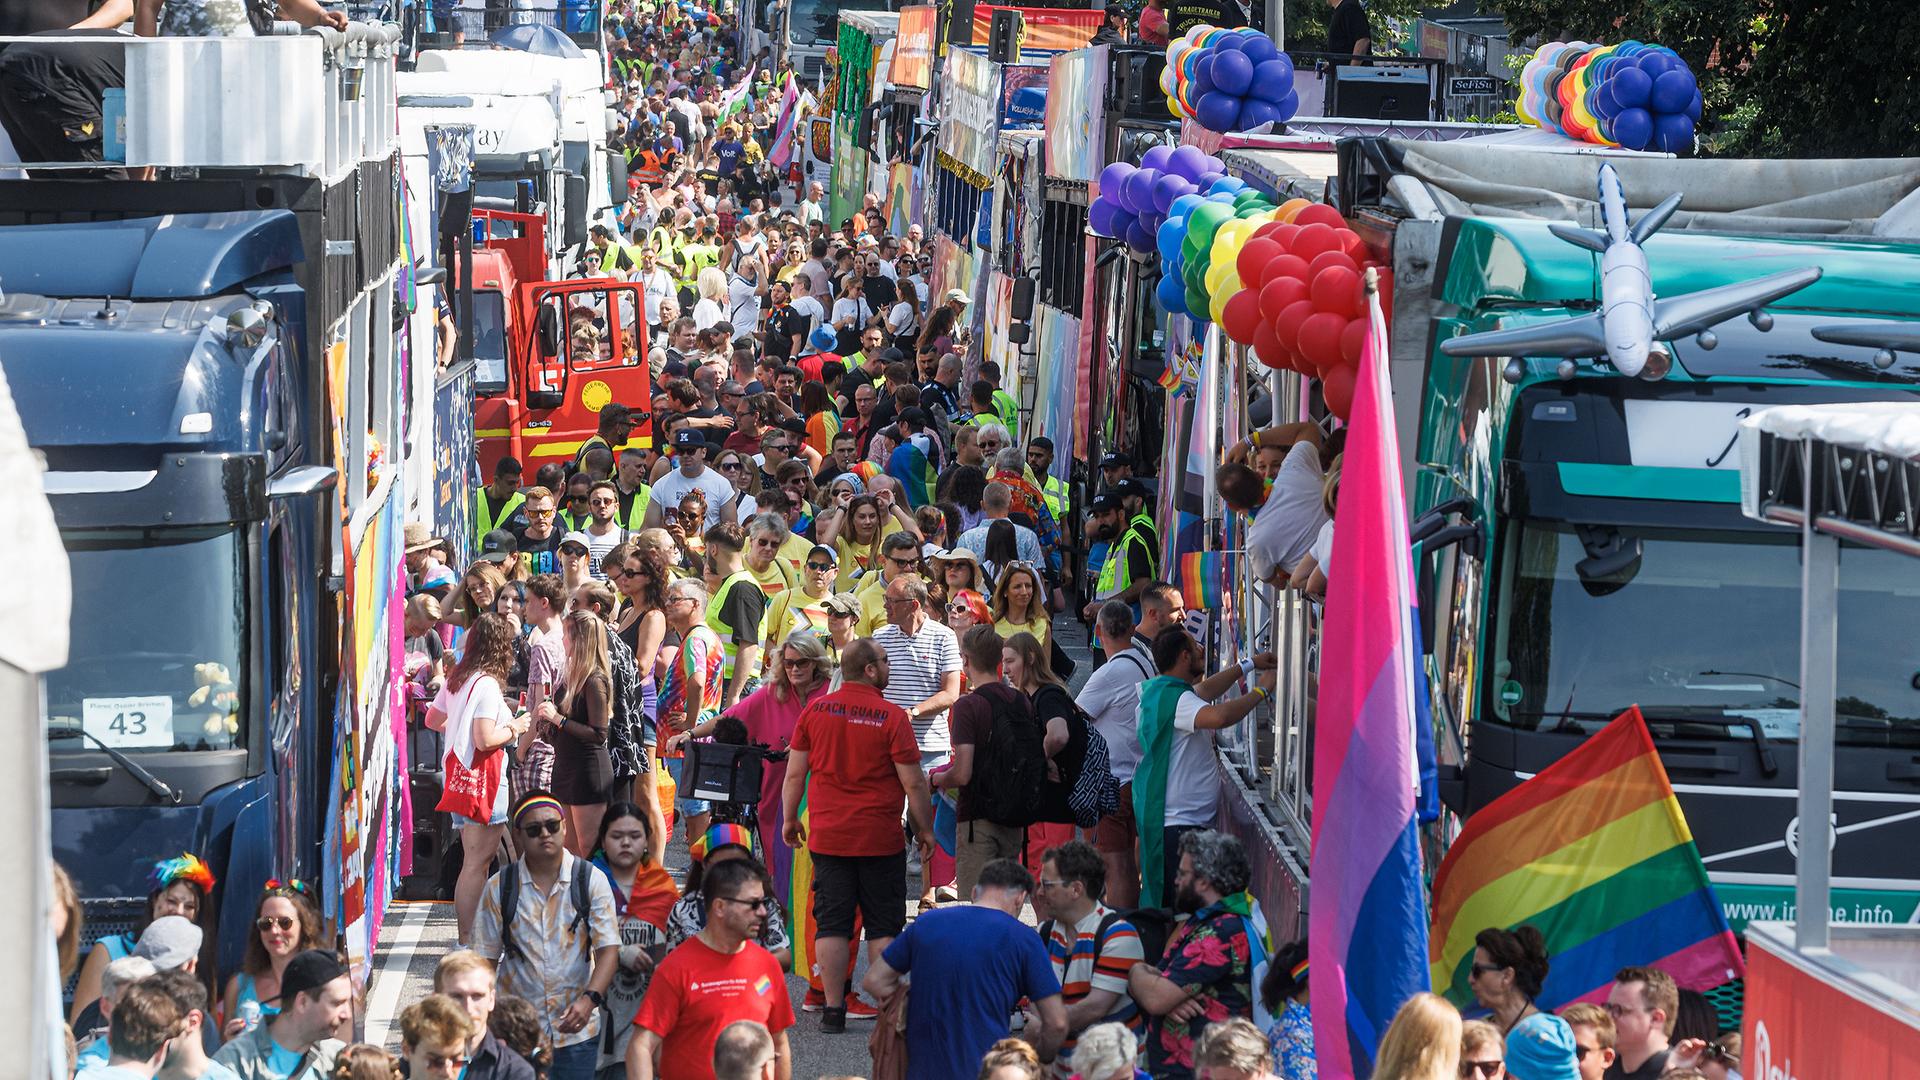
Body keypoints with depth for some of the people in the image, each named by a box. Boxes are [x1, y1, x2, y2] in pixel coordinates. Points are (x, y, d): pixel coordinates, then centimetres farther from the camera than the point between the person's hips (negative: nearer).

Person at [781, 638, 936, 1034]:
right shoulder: (891, 717, -9)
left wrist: (790, 819, 17)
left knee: (832, 925, 6)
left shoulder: (815, 711, 0)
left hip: (828, 835, 2)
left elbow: (795, 773, 4)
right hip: (880, 838, -2)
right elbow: (913, 782, -7)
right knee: (883, 926, 7)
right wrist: (924, 829, 5)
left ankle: (834, 1009, 4)